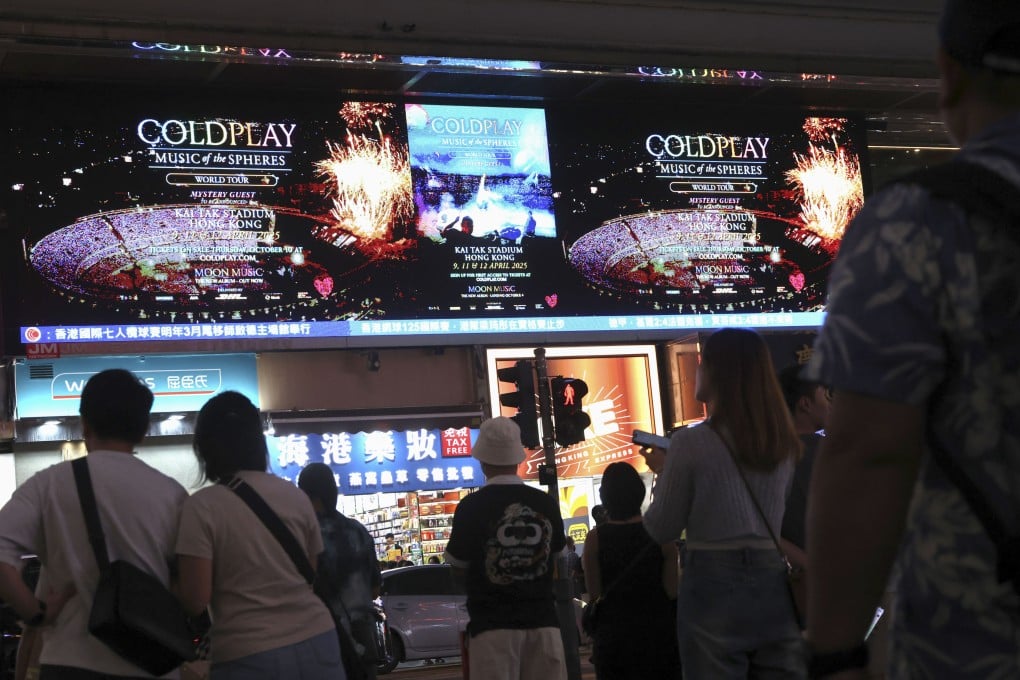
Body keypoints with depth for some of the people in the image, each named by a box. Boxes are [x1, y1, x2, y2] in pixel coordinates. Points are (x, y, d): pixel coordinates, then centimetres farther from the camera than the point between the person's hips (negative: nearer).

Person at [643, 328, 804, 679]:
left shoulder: (691, 442, -9)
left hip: (715, 587, -4)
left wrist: (663, 472, 15)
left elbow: (661, 529, -2)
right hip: (774, 587, 4)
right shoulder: (785, 442, 6)